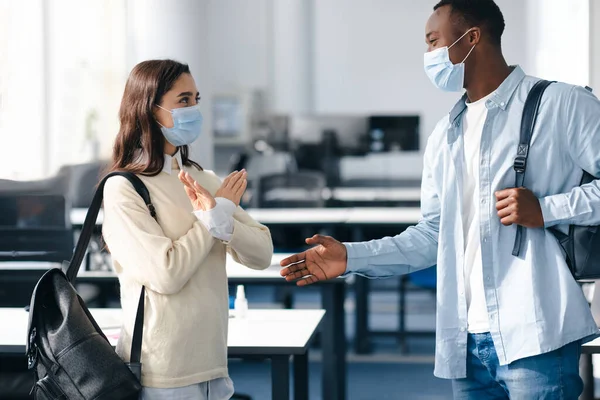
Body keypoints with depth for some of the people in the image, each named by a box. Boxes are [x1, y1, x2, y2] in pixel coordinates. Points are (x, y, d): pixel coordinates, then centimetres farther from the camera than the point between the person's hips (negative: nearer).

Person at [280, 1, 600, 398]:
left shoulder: (561, 104, -2)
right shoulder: (445, 136, 20)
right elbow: (434, 234, 19)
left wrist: (546, 209, -15)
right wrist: (351, 256, 10)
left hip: (536, 336, -6)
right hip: (468, 342, 7)